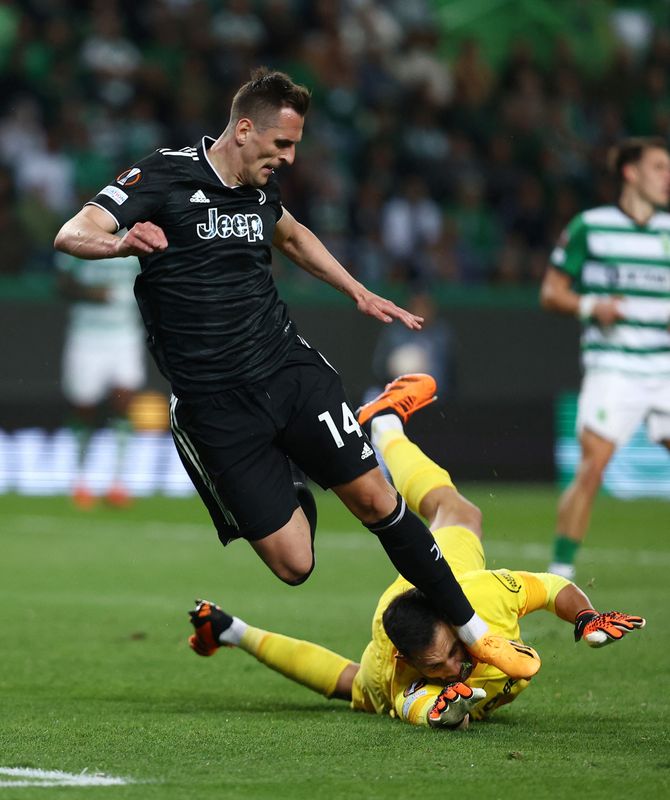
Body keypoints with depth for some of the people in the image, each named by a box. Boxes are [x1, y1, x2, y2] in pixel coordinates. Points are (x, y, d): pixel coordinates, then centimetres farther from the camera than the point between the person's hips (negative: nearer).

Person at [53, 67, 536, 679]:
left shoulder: (263, 187, 9)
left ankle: (474, 632, 6)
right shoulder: (164, 176, -9)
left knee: (375, 497, -6)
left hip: (291, 369, 5)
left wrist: (360, 293, 29)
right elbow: (72, 235, -19)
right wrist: (123, 242, -41)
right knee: (293, 565, -9)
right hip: (213, 407, -5)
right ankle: (293, 501, 28)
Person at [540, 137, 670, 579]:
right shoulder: (588, 226, 2)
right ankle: (560, 570, -5)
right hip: (611, 370, -4)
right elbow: (551, 292, 6)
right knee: (592, 468, -13)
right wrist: (590, 306, -12)